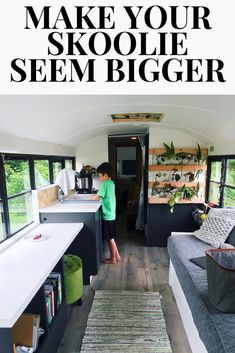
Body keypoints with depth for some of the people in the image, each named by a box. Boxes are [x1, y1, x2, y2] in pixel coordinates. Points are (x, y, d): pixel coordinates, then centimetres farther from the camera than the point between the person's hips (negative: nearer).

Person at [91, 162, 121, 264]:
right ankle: (117, 255, 31)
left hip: (107, 215, -9)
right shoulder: (111, 183, 9)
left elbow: (98, 197, -17)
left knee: (109, 238, 6)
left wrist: (92, 197, 2)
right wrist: (97, 195, 7)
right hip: (111, 214, 9)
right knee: (111, 237, 19)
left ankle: (113, 258, 21)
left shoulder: (105, 183, -18)